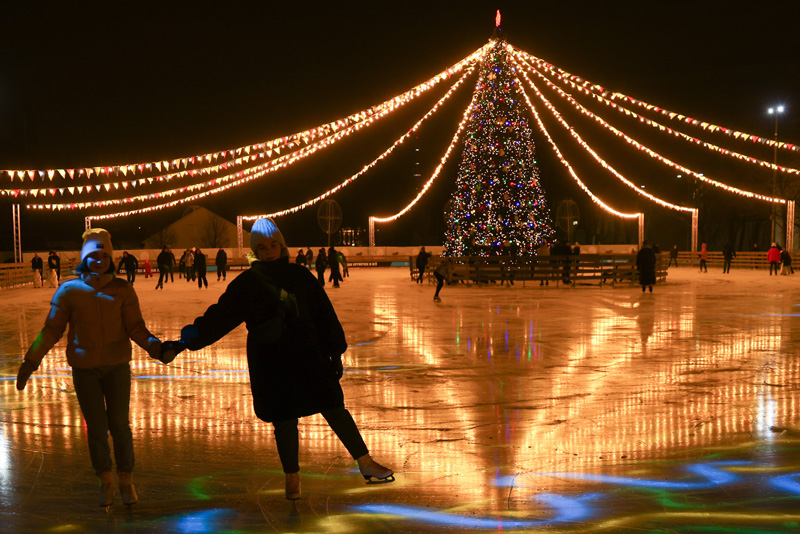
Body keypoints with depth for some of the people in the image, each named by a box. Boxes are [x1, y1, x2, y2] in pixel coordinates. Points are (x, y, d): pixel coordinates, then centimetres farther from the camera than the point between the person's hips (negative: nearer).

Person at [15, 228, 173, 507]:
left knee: (119, 425, 3)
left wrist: (155, 347, -22)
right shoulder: (69, 290, -2)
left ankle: (126, 481, 23)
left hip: (117, 366, 0)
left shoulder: (123, 290, -2)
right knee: (96, 428, 3)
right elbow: (51, 329, 1)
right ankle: (105, 481, 24)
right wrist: (31, 361, -4)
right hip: (84, 369, 0)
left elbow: (135, 327, -5)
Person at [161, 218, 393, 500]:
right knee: (284, 419, 2)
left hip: (308, 355, 1)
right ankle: (292, 478, 18)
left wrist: (335, 353, 6)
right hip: (270, 362, 0)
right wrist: (185, 340, -3)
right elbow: (220, 315, 3)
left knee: (334, 408, 0)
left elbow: (325, 314, 8)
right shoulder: (247, 283, 2)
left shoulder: (300, 275, 4)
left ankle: (366, 464, 11)